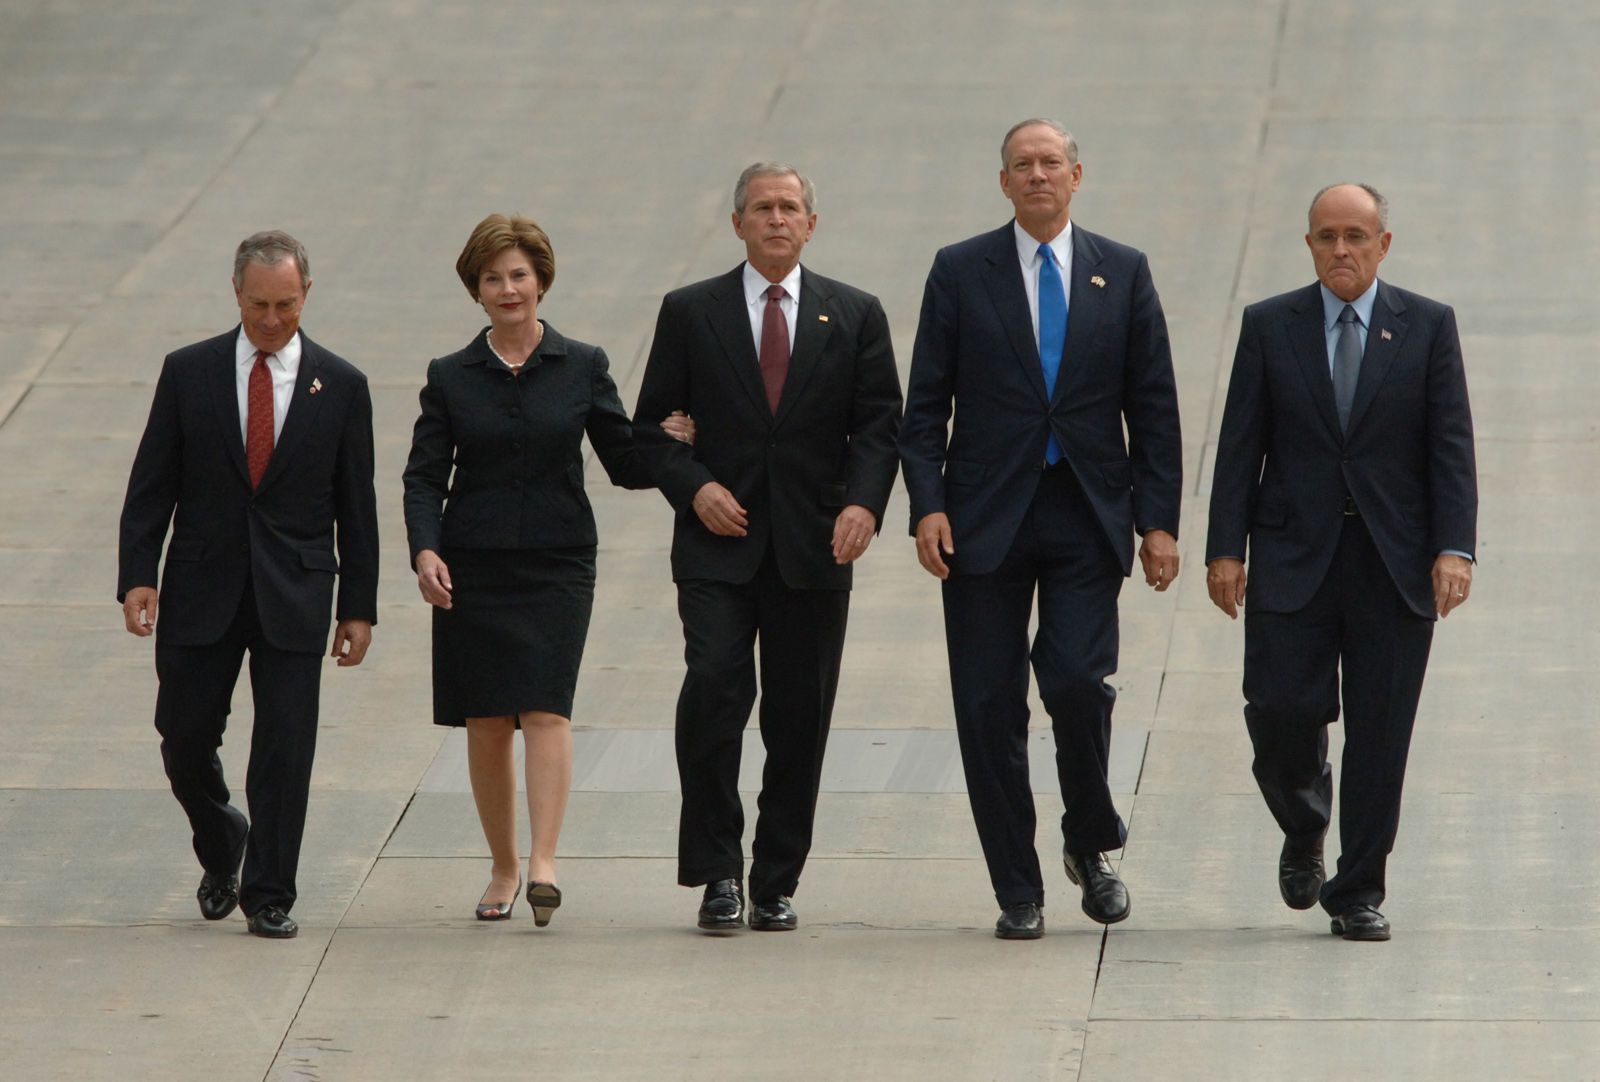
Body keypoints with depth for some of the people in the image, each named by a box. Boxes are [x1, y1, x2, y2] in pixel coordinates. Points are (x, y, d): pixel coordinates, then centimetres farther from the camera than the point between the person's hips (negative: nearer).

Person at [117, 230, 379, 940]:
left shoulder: (339, 386, 3)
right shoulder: (189, 373, 3)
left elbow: (356, 506, 6)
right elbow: (151, 485, 3)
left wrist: (359, 605, 3)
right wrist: (137, 575, -8)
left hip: (293, 595, -1)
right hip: (201, 591, 1)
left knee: (285, 748, -4)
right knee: (185, 738, 4)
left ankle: (269, 896, 4)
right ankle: (221, 845, 32)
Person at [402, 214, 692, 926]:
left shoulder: (582, 367, 5)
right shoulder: (451, 378, 6)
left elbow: (624, 462, 6)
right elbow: (424, 474, 1)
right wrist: (425, 550, -15)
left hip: (556, 565, -2)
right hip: (472, 567, 2)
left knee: (545, 708, -16)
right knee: (486, 725, 4)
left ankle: (543, 866, -25)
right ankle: (503, 866, 16)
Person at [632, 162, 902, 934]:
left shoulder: (855, 317, 10)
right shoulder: (691, 313, 8)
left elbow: (878, 425, 4)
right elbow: (652, 428, 9)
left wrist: (864, 502, -14)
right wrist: (694, 487, -9)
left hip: (813, 549, 1)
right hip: (719, 546, -1)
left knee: (799, 718, 2)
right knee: (713, 690, -17)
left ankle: (776, 884, 12)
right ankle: (718, 874, -8)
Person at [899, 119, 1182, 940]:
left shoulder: (1122, 273, 8)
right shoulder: (961, 272, 5)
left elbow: (1153, 406, 8)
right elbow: (926, 404, 3)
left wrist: (1159, 521, 1)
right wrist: (927, 505, -10)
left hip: (1087, 515, 0)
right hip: (986, 517, 0)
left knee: (1077, 681, -14)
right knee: (990, 708, -1)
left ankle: (1091, 844, 11)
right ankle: (1017, 891, 8)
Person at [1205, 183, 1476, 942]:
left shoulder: (1428, 327, 5)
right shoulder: (1269, 327, 6)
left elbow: (1451, 445, 1)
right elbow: (1240, 445, 4)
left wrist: (1454, 548, -9)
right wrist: (1225, 549, -4)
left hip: (1394, 560, 0)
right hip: (1294, 558, 0)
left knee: (1380, 733, -1)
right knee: (1283, 711, -9)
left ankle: (1358, 893, 9)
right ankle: (1304, 834, 22)